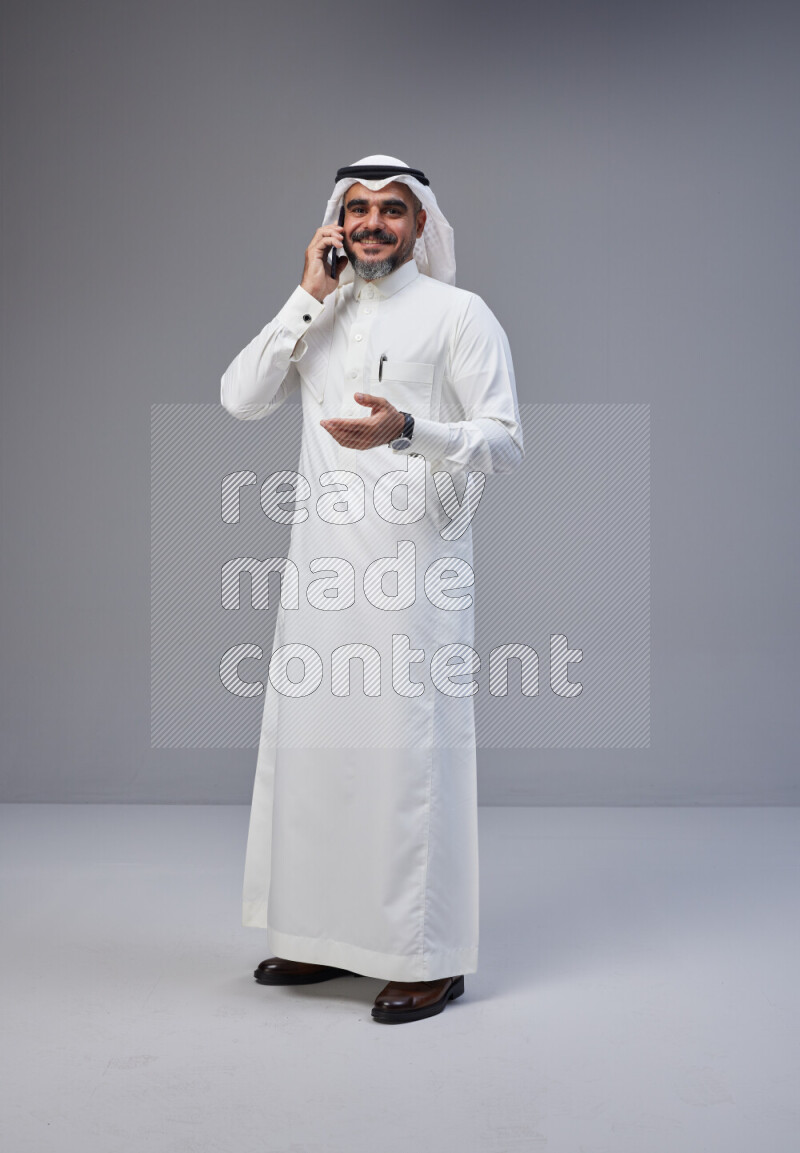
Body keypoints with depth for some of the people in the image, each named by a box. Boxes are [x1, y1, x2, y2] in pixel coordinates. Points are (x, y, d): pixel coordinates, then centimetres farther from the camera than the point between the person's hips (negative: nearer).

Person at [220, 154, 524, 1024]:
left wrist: (407, 430, -24)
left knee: (410, 749, -5)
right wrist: (308, 297, 0)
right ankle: (328, 935, 24)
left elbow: (505, 440, -7)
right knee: (311, 745, 10)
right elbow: (239, 399, 4)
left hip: (414, 565, -6)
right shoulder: (319, 319, 17)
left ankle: (430, 958, 6)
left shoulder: (459, 315, 0)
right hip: (322, 565, 6)